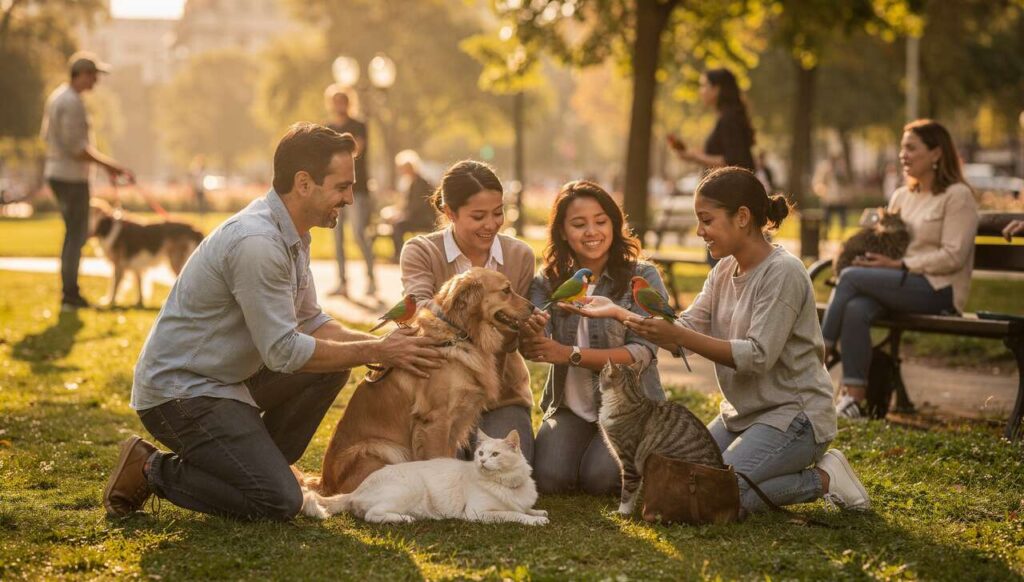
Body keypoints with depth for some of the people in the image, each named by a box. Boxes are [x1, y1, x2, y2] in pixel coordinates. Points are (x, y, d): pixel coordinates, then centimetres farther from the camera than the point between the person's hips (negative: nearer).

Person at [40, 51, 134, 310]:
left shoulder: (58, 96, 12)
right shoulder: (72, 102, -19)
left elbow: (47, 136, 18)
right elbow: (76, 149, -22)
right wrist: (112, 166, -17)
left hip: (57, 171, 10)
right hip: (71, 177, -10)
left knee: (77, 233, 16)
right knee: (76, 234, -3)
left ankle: (69, 292, 20)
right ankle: (70, 295, 1)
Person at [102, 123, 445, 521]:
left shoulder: (291, 236, 7)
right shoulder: (256, 242, -25)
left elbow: (310, 322, 12)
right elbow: (284, 352, -23)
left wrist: (381, 344, -2)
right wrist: (375, 352, -15)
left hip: (226, 379, 10)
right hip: (178, 391, -10)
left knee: (333, 364, 4)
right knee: (279, 503, -17)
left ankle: (259, 467, 10)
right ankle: (152, 470, -2)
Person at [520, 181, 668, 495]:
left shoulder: (643, 278, -7)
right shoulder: (548, 281, 3)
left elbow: (642, 353, -15)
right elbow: (533, 348, -11)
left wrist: (571, 354, -25)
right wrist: (530, 334, -37)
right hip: (569, 407, 2)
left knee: (600, 479, -25)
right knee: (548, 478, -22)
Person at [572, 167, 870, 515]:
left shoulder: (783, 273, -17)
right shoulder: (724, 270, 8)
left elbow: (758, 356, -24)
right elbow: (685, 334, 1)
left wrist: (677, 336, -27)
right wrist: (618, 313, -9)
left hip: (794, 415, -9)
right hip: (742, 413, 9)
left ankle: (821, 479, -3)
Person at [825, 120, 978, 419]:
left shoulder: (958, 196, -3)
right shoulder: (901, 196, 20)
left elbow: (953, 256, -12)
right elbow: (888, 245, 24)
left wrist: (899, 264, -16)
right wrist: (874, 256, -1)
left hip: (939, 291, -6)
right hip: (901, 284, 6)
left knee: (852, 277, -25)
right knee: (856, 309, -28)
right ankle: (853, 395, -33)